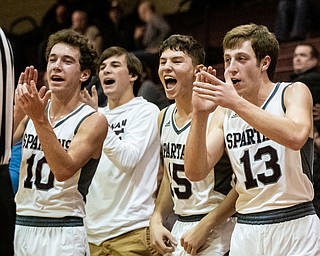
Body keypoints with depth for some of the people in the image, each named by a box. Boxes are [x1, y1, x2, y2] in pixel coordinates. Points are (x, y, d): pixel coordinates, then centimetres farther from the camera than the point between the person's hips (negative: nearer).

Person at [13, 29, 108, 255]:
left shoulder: (93, 121, -5)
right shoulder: (33, 111, 10)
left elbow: (64, 170, -19)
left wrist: (40, 120, -25)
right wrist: (20, 108, -15)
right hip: (20, 227, 4)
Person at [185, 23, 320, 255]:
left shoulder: (294, 93, -3)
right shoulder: (224, 112, 8)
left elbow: (296, 137, -25)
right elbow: (195, 172, -2)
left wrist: (237, 102, -29)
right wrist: (200, 115, -14)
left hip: (295, 227, -4)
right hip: (246, 231, 4)